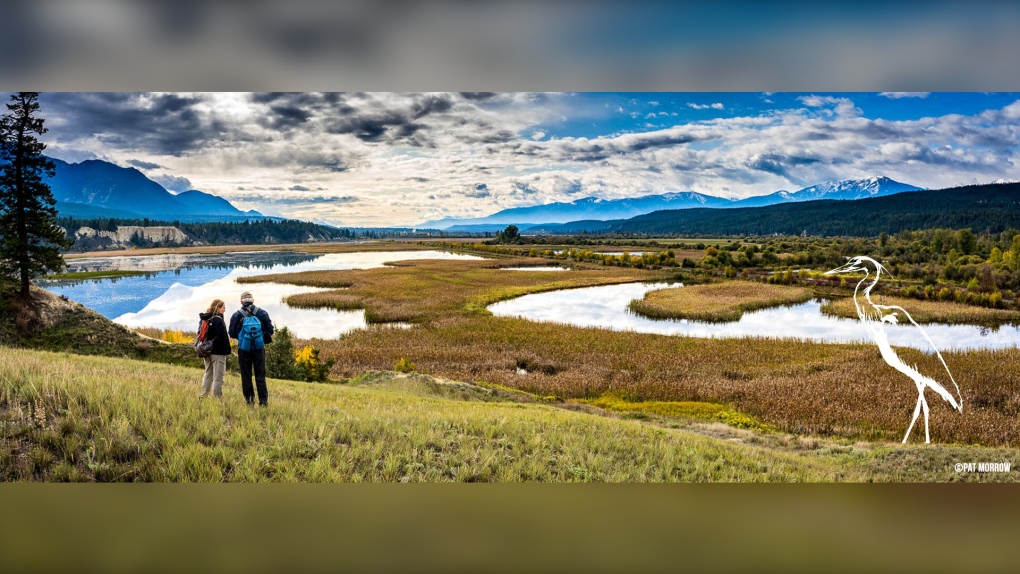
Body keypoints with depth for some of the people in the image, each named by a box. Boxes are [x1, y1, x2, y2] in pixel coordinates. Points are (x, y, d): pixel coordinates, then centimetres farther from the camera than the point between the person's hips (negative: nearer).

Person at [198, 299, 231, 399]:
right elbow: (222, 336, -18)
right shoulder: (218, 319, -15)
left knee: (208, 374, 17)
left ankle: (203, 396, 20)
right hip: (218, 352, -8)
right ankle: (217, 398, -2)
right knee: (218, 377, -3)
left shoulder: (205, 318, 10)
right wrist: (227, 349, -8)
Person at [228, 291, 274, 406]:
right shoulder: (262, 313, -3)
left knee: (246, 375, 11)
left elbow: (232, 334, 1)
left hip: (244, 349, 0)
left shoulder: (237, 315, -4)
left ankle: (249, 398, 14)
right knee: (260, 375, 5)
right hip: (259, 348, 0)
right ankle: (263, 400, 3)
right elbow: (270, 330, 0)